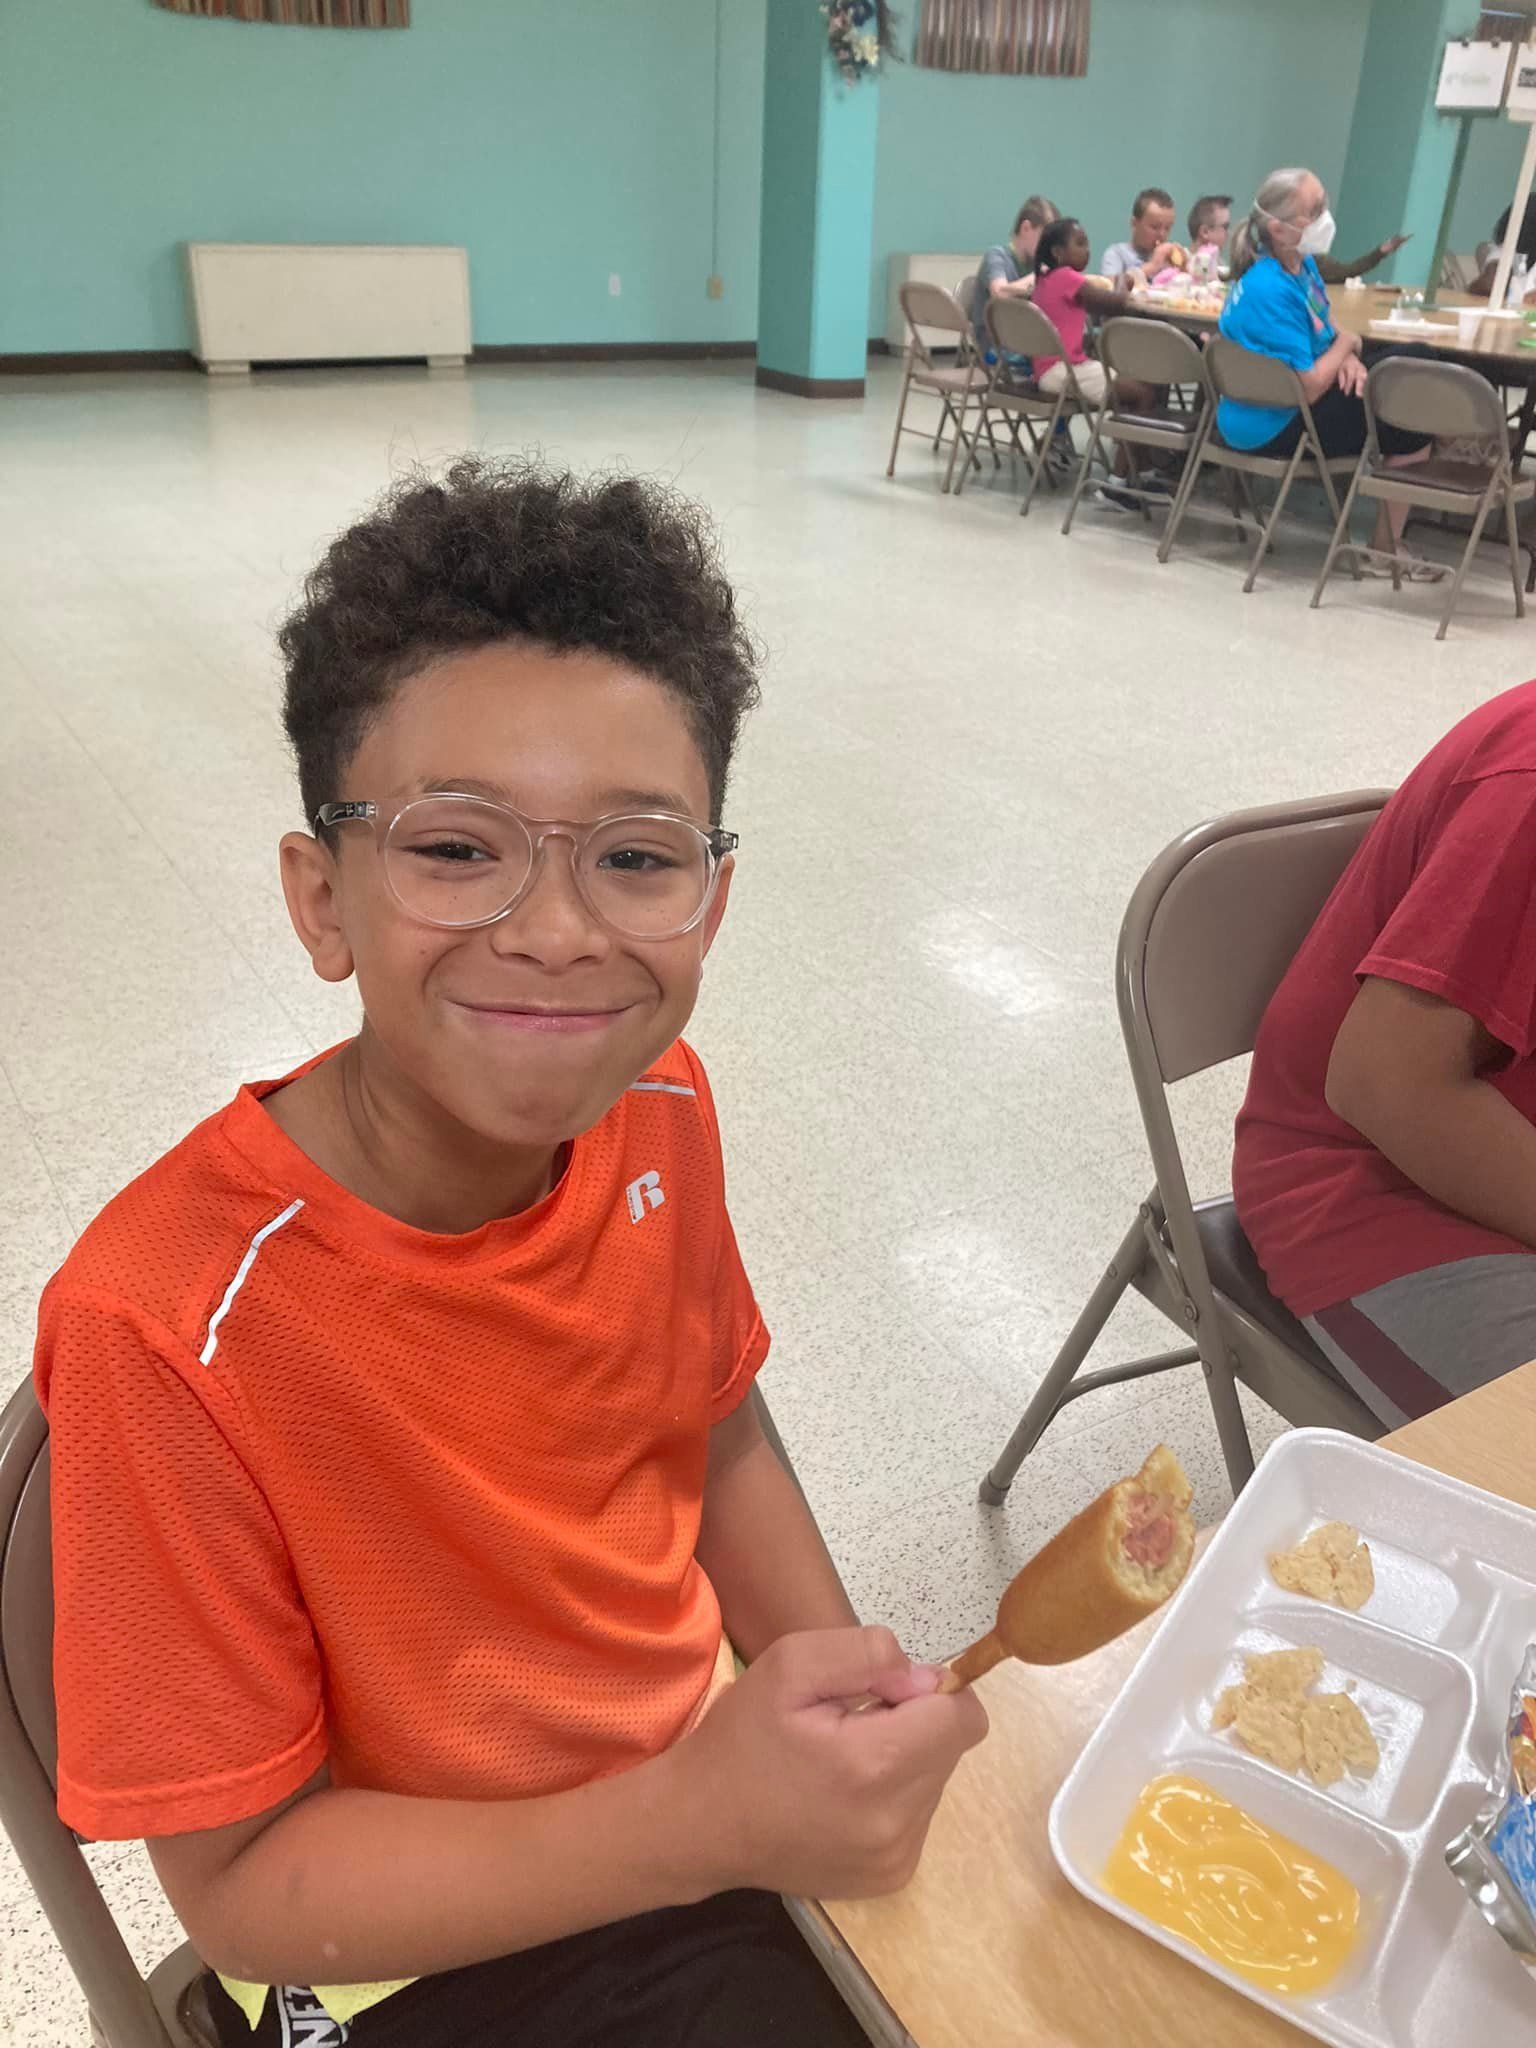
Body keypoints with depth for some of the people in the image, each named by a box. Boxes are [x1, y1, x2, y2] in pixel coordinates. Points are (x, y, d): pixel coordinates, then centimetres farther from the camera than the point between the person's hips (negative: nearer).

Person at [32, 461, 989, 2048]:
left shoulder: (656, 1108, -14)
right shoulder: (170, 1320, -28)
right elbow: (239, 1881, -18)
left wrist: (854, 1721, -11)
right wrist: (696, 1824, -30)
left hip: (714, 1804, 4)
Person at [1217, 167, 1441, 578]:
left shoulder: (1301, 263, 1)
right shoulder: (1270, 290, -27)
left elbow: (1325, 332, 16)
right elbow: (1307, 389, -30)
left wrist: (1348, 359, -6)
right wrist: (1346, 345, -11)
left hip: (1291, 403, 9)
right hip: (1273, 427, -9)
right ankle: (1385, 551, 5)